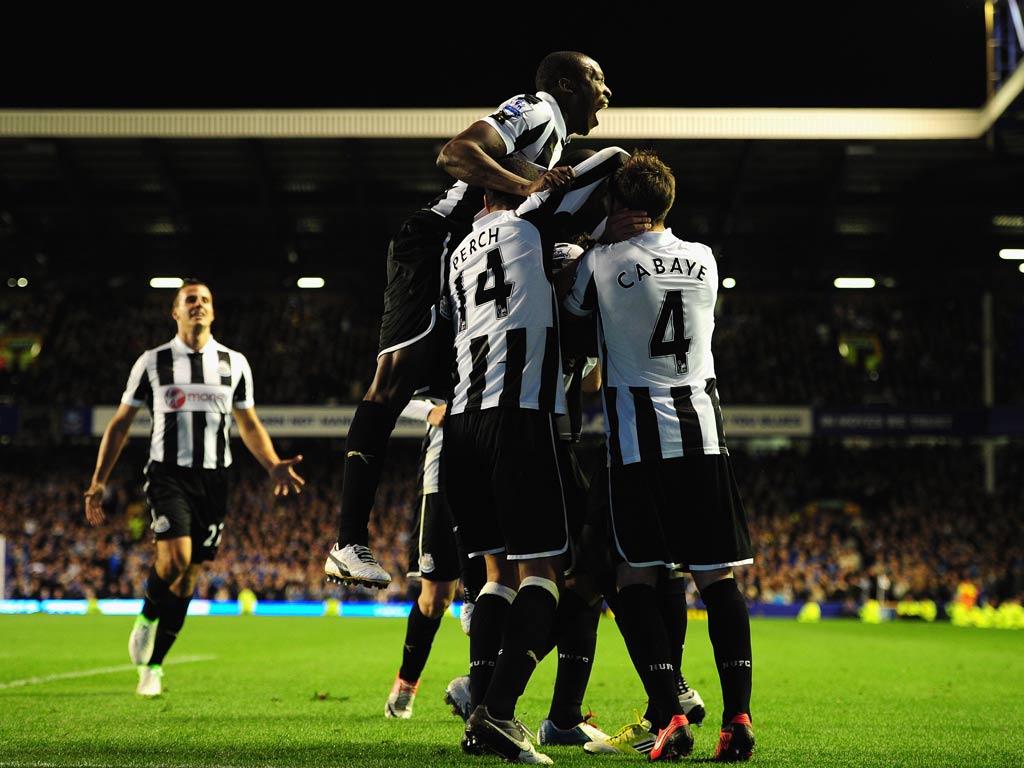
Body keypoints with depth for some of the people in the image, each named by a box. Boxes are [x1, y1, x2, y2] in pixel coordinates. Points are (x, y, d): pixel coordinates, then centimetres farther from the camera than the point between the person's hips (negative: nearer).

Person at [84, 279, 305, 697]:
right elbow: (120, 423, 8)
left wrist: (274, 466, 0)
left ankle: (153, 665, 16)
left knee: (189, 573, 3)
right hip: (168, 474, -3)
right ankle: (148, 616, 6)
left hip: (213, 479, 3)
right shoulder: (153, 362, 4)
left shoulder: (234, 364, 9)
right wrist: (98, 483, 3)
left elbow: (249, 425, 18)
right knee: (175, 556, -24)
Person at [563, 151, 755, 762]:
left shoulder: (601, 263, -5)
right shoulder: (704, 261, 9)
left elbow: (571, 312, 11)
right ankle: (738, 717, -1)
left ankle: (671, 714, -9)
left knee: (637, 580, 2)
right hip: (703, 433, 3)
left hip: (638, 439, -3)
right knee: (718, 577, 6)